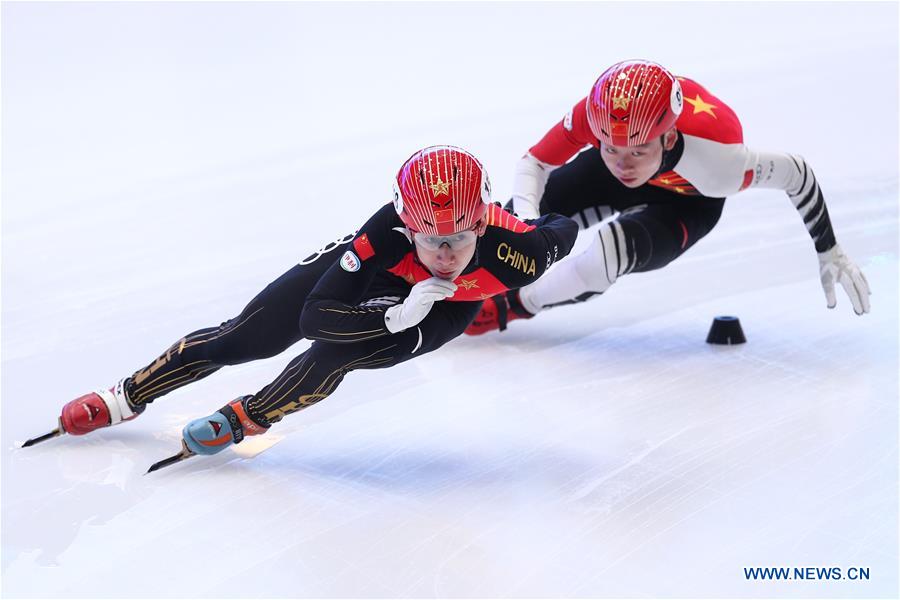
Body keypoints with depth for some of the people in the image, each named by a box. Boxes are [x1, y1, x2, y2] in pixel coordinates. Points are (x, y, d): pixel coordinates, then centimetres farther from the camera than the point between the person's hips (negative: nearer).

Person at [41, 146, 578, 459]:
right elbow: (316, 314, -39)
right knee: (240, 339, 1)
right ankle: (126, 398, 21)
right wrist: (393, 316, -49)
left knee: (339, 353, -28)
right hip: (370, 272, 0)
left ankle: (246, 420, -2)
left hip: (448, 304, 0)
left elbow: (563, 230, -17)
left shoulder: (513, 249, -42)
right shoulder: (388, 233, -43)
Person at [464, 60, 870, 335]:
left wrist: (829, 253, -17)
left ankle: (512, 305, -7)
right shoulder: (592, 115, -38)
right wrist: (525, 223, -41)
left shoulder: (710, 155, -44)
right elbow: (533, 164, -22)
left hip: (687, 201, -3)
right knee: (528, 207, -10)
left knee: (620, 248, -30)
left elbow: (797, 175, -28)